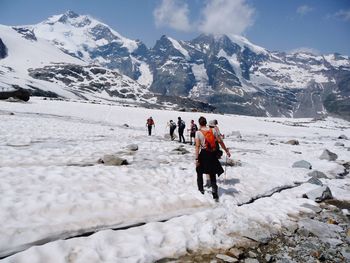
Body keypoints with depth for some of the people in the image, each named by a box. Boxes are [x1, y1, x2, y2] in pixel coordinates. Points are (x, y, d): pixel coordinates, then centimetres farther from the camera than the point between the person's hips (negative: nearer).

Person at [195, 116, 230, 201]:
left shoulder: (198, 132, -10)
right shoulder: (213, 130, -2)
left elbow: (197, 146, -15)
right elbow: (220, 141, 0)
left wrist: (197, 159, -14)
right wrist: (226, 150, 9)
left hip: (203, 154, -2)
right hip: (212, 154, 3)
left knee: (199, 173, 19)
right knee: (212, 174, 12)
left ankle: (201, 190, 26)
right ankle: (215, 194, 6)